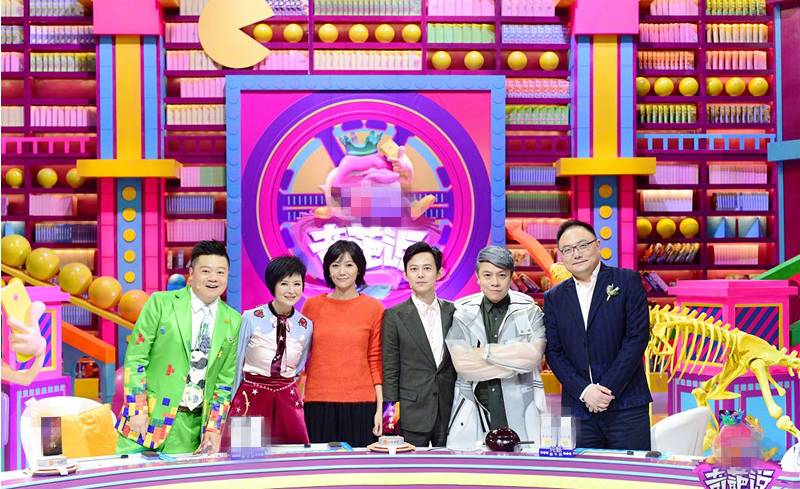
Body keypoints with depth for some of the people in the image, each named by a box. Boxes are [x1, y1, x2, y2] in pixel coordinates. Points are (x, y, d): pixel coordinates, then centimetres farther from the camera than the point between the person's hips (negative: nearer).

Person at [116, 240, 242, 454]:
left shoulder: (233, 321, 8)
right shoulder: (160, 303, -2)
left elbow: (226, 379, 9)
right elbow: (135, 358, -3)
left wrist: (214, 429, 1)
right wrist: (138, 411, -10)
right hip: (147, 419, -2)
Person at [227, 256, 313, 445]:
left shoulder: (306, 326, 2)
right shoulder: (250, 319, -6)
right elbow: (238, 362, 2)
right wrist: (232, 402, 5)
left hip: (288, 401, 3)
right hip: (252, 399, -2)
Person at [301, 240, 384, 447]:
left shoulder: (374, 308, 3)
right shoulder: (312, 306, 6)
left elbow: (375, 361, 5)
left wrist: (380, 408, 0)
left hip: (360, 406, -1)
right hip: (318, 405, 1)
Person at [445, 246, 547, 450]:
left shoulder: (529, 311, 5)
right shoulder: (463, 313, 6)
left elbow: (533, 354, -10)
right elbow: (461, 363, -7)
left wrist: (486, 352, -8)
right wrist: (515, 362, -8)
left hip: (519, 412, 0)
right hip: (473, 414, 0)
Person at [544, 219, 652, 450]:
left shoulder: (627, 281, 3)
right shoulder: (554, 298, 12)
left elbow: (637, 336, -5)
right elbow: (553, 352, 6)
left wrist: (608, 389, -11)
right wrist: (584, 391, -9)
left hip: (626, 405, -2)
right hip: (578, 408, 3)